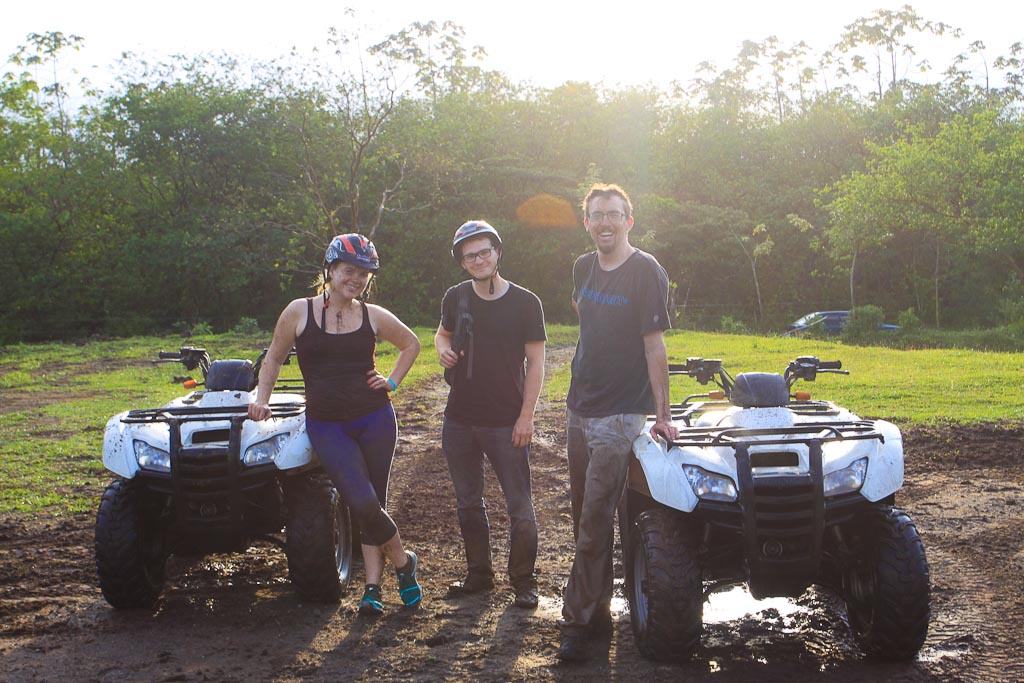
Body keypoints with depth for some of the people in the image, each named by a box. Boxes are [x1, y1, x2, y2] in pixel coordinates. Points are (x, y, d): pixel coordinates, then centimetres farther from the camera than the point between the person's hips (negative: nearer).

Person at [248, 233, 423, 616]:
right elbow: (274, 358, 12)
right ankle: (404, 562, 7)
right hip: (327, 424, -2)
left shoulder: (374, 316, 5)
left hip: (375, 419, 2)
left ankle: (373, 588, 14)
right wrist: (262, 399, 3)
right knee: (363, 503, -16)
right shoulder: (299, 312, 0)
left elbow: (411, 344, 21)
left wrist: (393, 382, 10)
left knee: (374, 505, 3)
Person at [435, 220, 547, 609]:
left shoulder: (525, 303, -6)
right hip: (459, 421, 4)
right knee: (468, 504, 15)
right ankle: (479, 574, 29)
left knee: (520, 508, 0)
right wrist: (443, 349, -3)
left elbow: (535, 363, -5)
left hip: (506, 424, -4)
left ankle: (523, 582, 12)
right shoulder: (455, 298, 4)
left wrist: (526, 416, -12)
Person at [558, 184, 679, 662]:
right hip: (579, 407, 7)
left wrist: (662, 414, -12)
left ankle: (577, 622, -1)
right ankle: (597, 611, 23)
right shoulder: (584, 268, 9)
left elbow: (654, 345, -12)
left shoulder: (646, 272, -11)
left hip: (620, 414, -7)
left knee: (595, 520, -7)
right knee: (584, 517, 12)